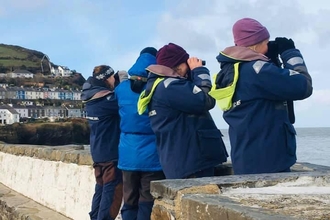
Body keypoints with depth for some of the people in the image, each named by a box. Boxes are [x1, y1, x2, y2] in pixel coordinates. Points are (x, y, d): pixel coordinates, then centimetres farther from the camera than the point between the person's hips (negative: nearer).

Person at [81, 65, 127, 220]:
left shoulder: (92, 97, 8)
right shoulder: (105, 99, -20)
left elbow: (116, 101, 11)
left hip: (98, 152, 9)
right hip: (111, 153, -9)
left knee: (101, 188, 16)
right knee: (112, 191, -3)